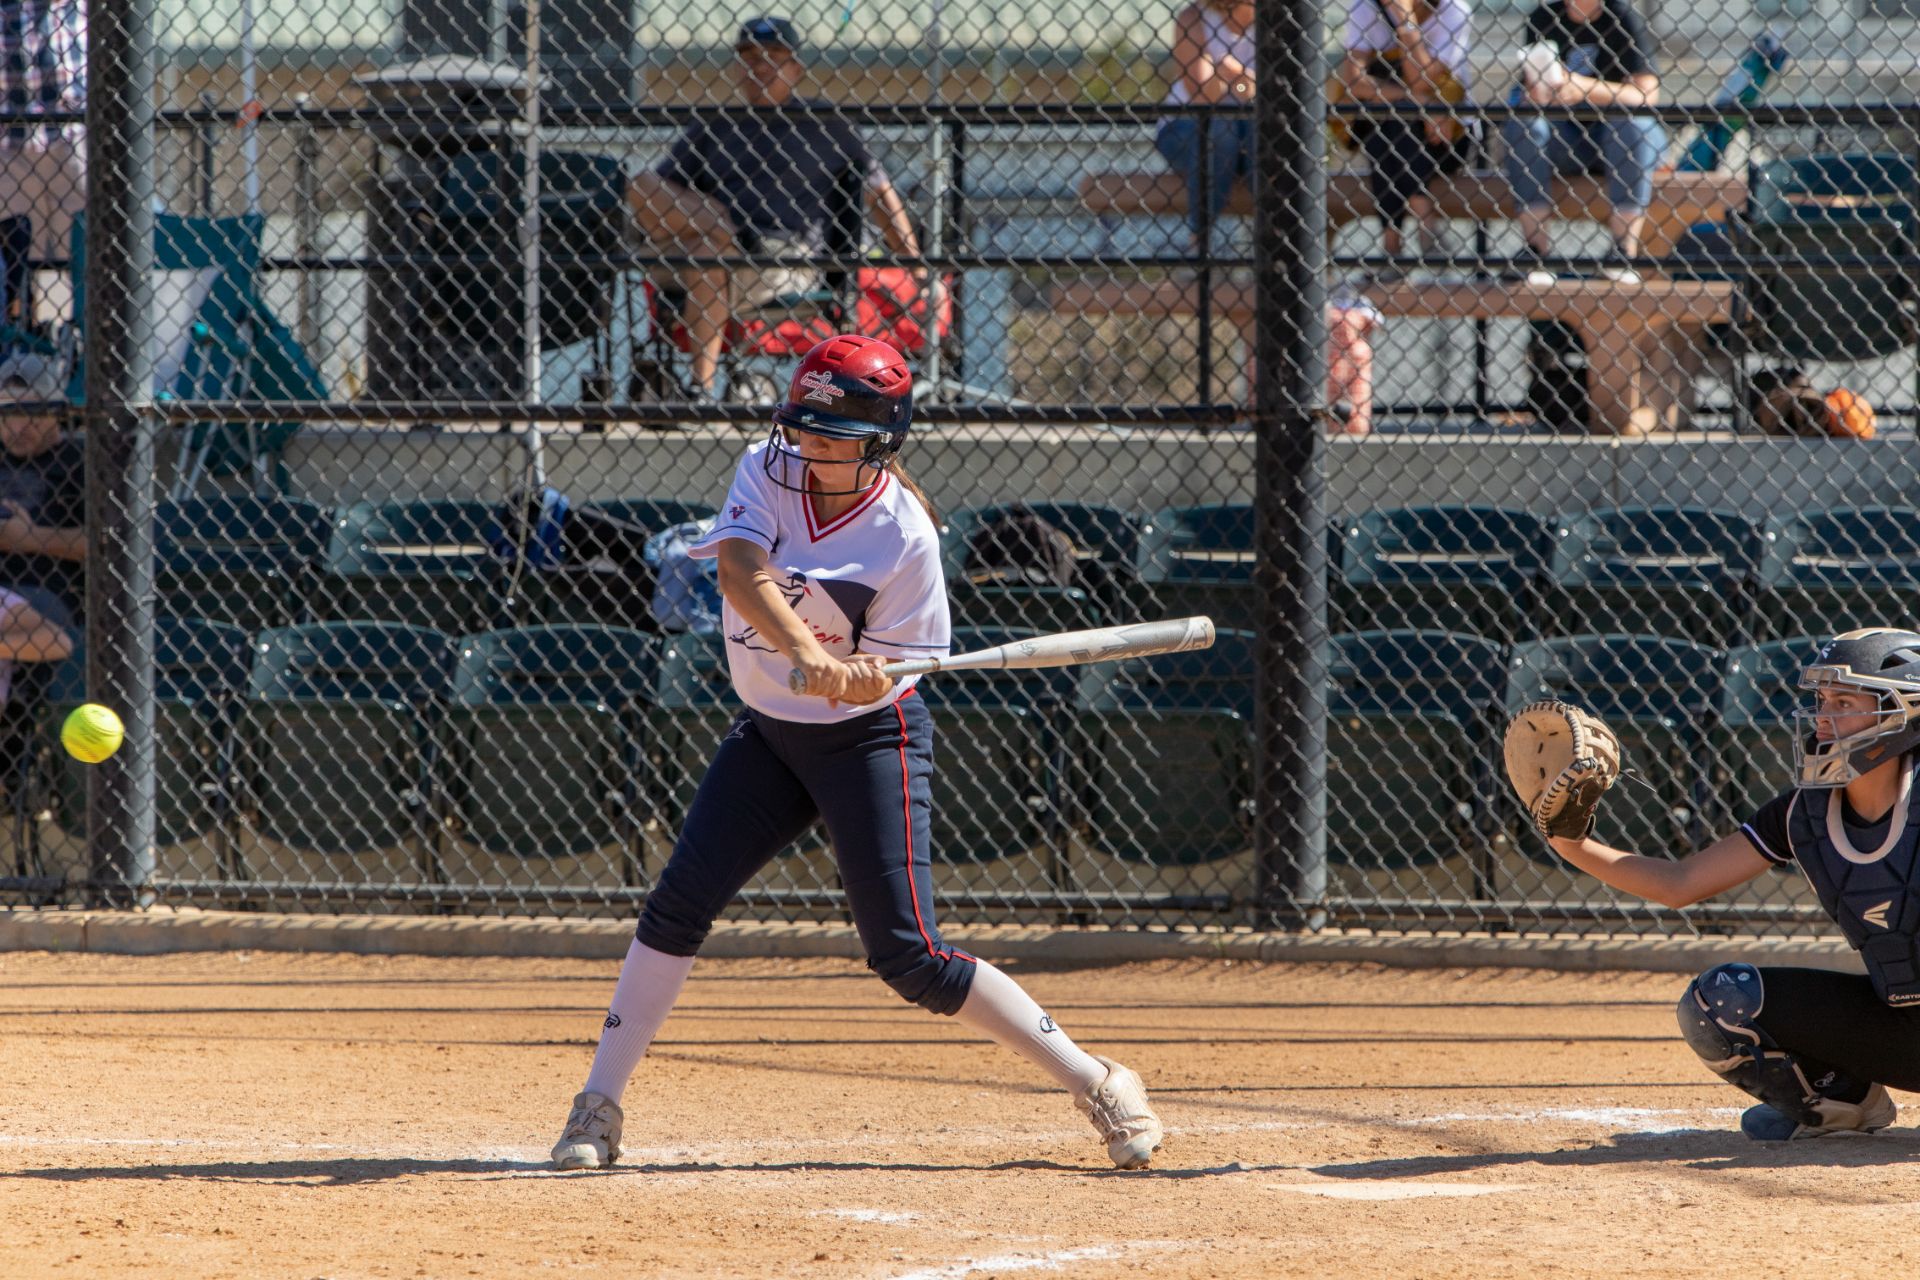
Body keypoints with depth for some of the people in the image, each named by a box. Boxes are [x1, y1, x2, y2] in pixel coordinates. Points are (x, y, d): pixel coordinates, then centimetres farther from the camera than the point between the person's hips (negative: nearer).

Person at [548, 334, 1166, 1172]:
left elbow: (890, 673, -12)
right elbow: (741, 575, -27)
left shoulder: (904, 536, -18)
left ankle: (1100, 1087, -4)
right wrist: (810, 655, -43)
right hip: (769, 732, 5)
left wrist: (863, 681, -36)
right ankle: (599, 1107, 4)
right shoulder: (768, 474, -9)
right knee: (678, 905, -5)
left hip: (869, 740, -5)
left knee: (909, 958, -11)